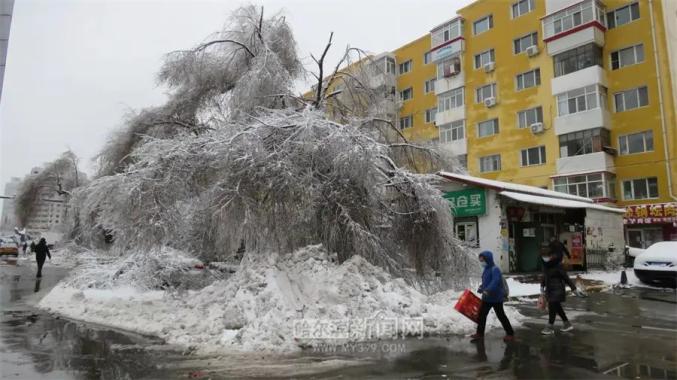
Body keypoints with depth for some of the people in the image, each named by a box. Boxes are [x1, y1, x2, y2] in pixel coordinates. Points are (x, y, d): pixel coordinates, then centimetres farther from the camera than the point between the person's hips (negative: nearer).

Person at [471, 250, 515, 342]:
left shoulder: (495, 269, -20)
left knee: (501, 316, 3)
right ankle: (480, 333, 22)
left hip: (496, 298, -9)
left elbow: (495, 281, -35)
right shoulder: (486, 269, 9)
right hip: (487, 298, 9)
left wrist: (488, 290, -44)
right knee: (482, 314, 11)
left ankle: (510, 334, 19)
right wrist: (481, 288, 7)